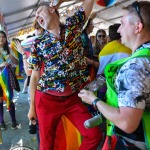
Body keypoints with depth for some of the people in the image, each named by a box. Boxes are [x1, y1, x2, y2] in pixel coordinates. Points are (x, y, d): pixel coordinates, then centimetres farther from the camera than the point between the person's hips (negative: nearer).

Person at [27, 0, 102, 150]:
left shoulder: (72, 26, 1)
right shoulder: (38, 44, 0)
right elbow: (35, 76, 2)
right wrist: (32, 106, 4)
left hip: (73, 98, 1)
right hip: (47, 100, 0)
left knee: (95, 135, 3)